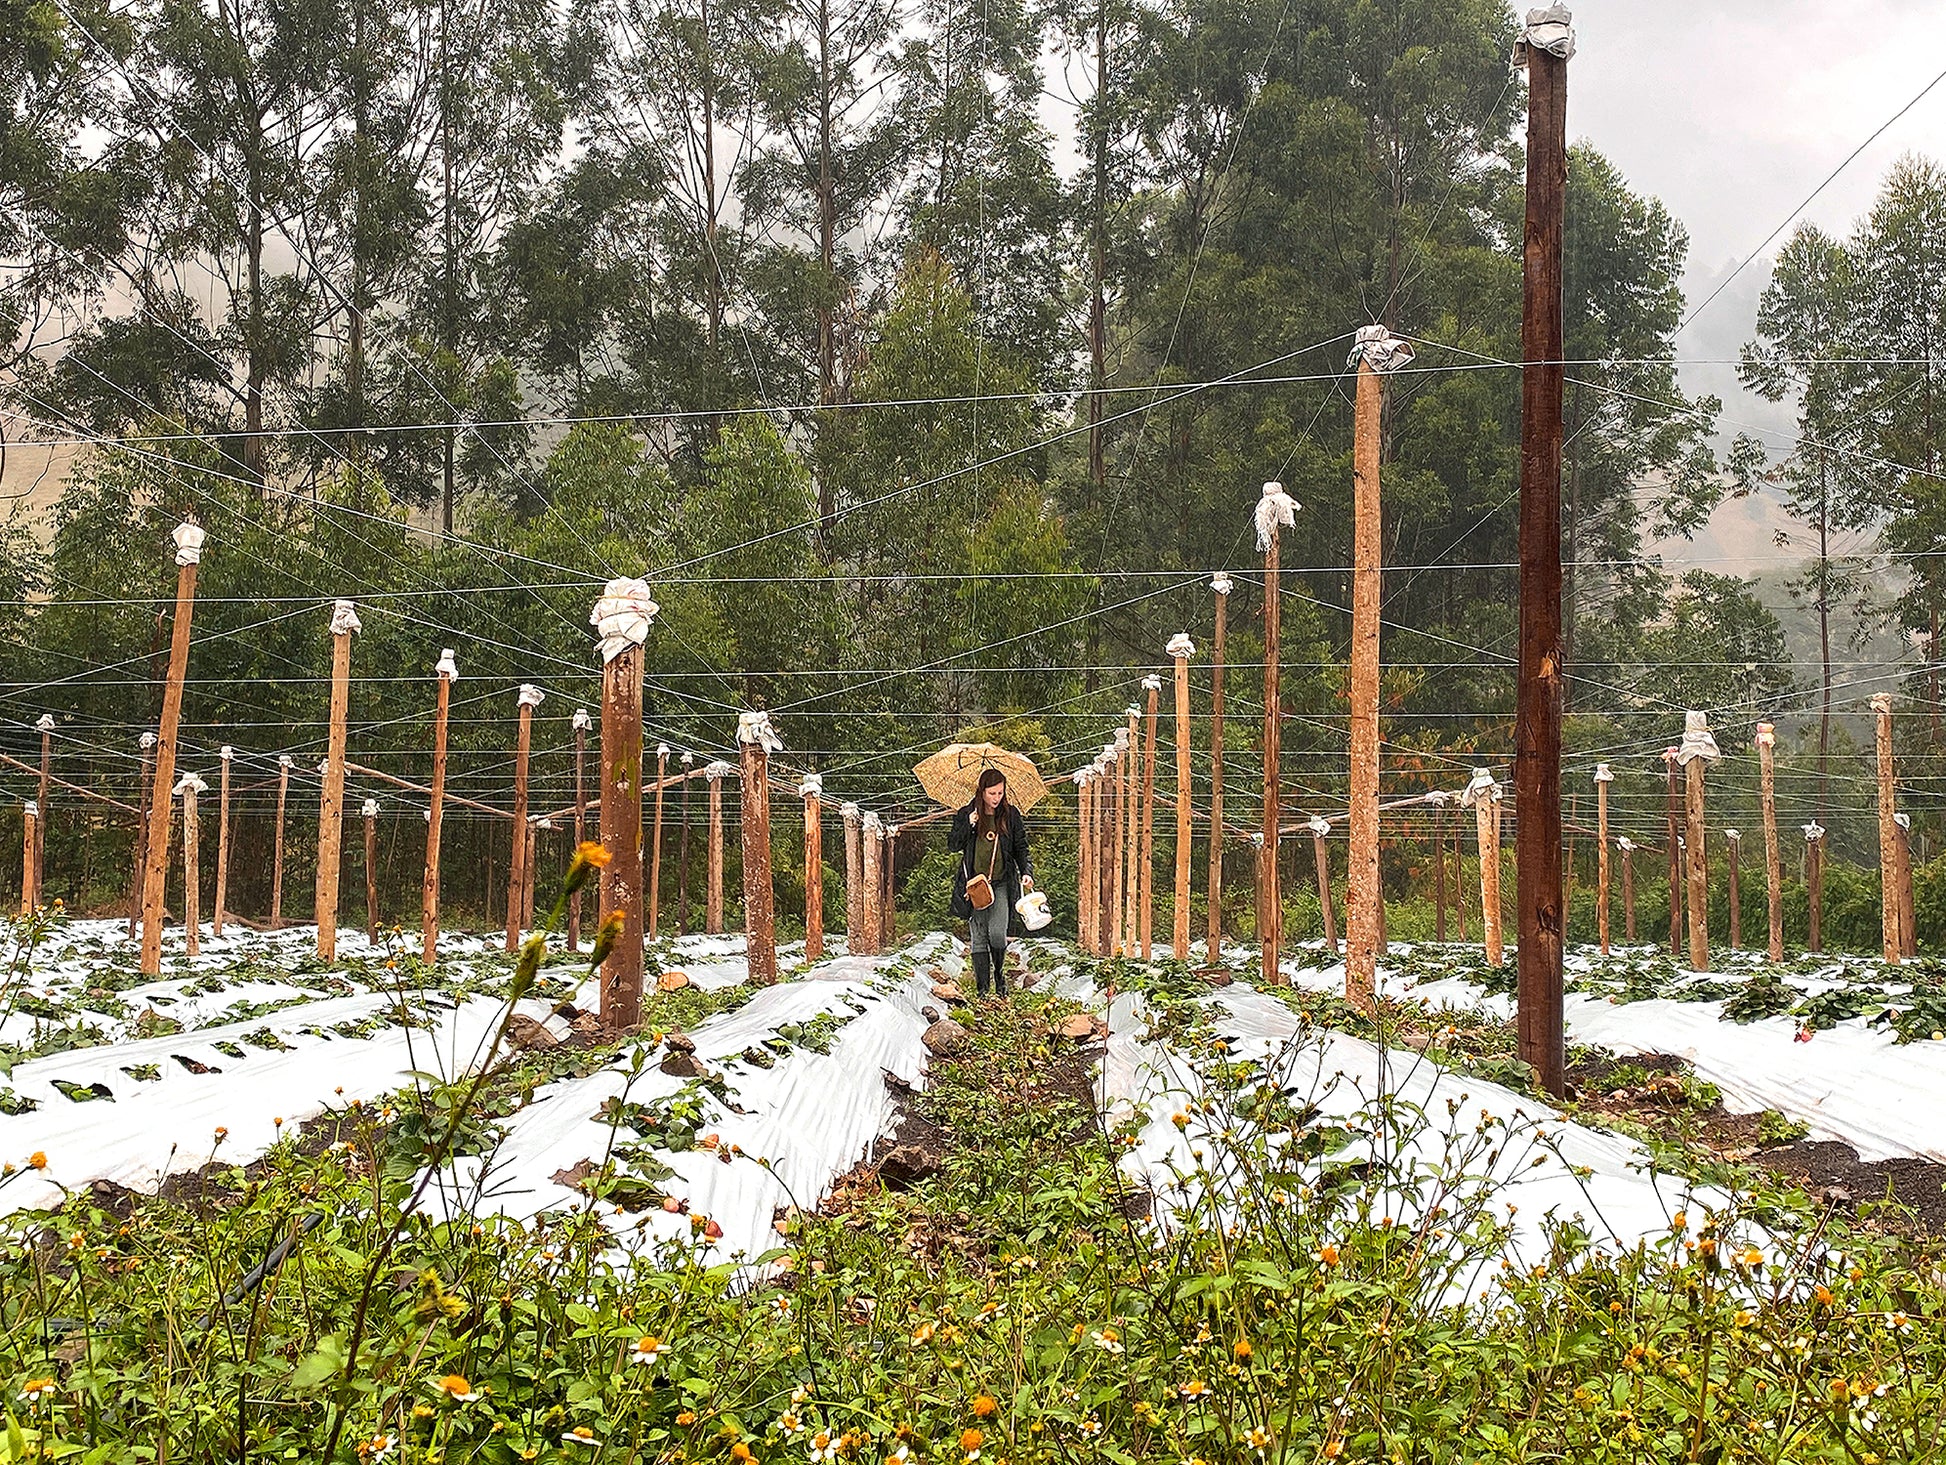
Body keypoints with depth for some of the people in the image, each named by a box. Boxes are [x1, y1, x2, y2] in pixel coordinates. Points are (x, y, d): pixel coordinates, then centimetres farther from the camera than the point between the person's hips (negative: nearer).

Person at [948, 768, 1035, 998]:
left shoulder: (1011, 814, 5)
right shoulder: (966, 815, 3)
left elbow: (1021, 847, 10)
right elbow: (953, 846, 2)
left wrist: (1026, 871, -6)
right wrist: (968, 825, -12)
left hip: (1002, 883, 0)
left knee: (997, 933, -14)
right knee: (978, 937, -1)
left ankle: (999, 972, 14)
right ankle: (982, 988, 8)